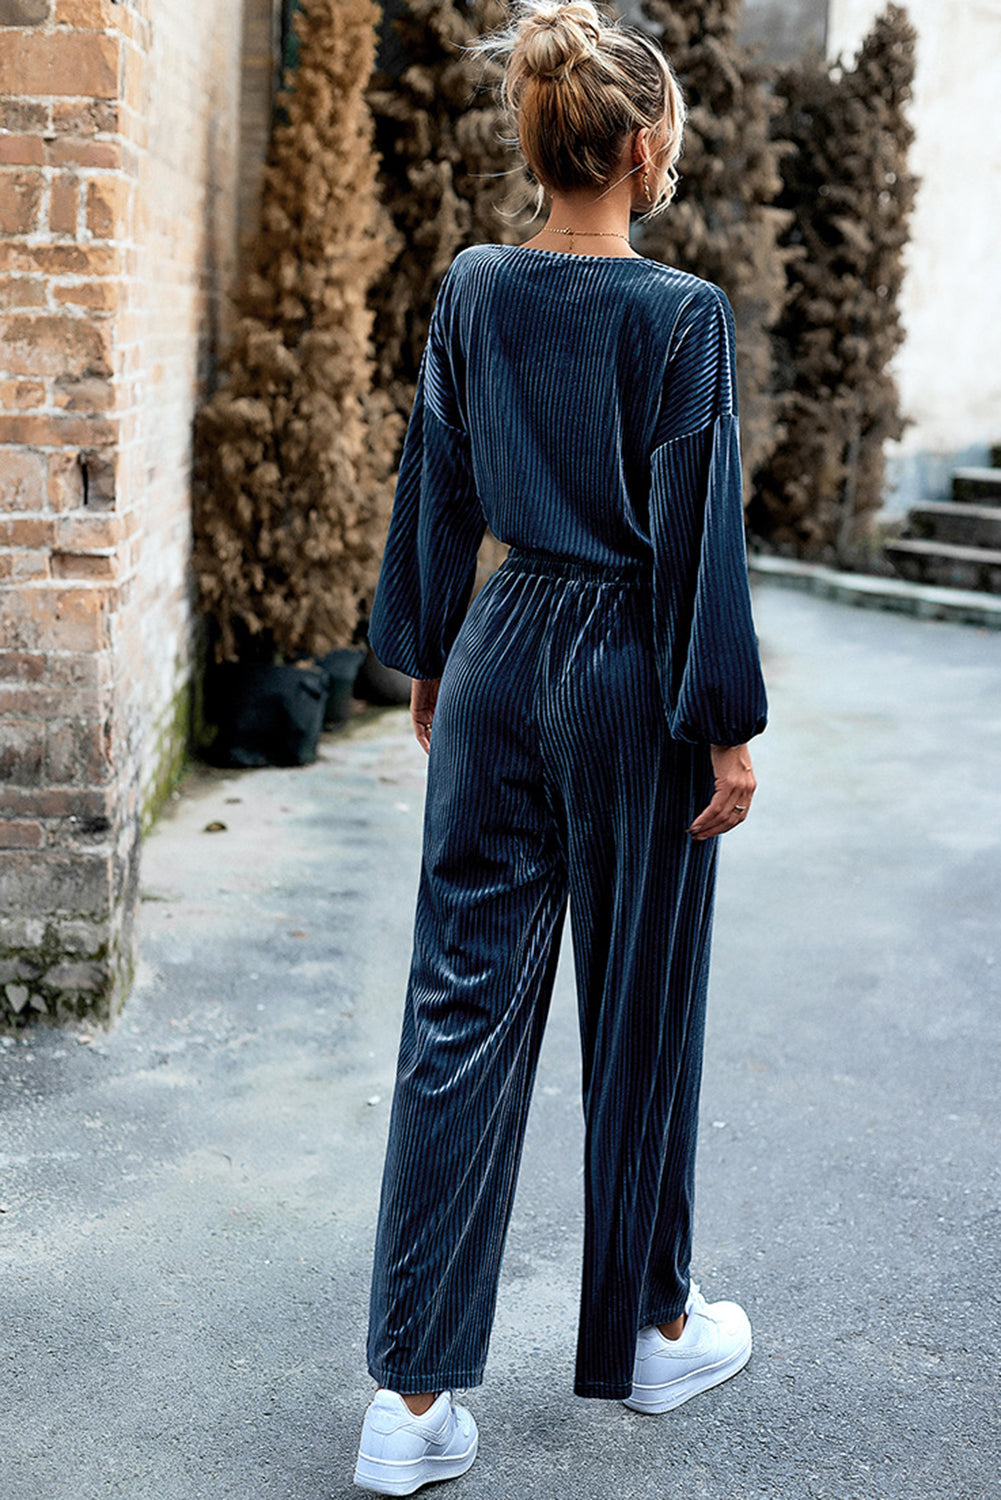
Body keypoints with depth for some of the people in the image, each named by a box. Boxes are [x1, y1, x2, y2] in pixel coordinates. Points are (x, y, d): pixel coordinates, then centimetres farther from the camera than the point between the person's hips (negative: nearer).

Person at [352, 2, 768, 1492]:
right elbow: (697, 535, -12)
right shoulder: (682, 313, -12)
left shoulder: (472, 291, 2)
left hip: (499, 656, 4)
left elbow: (437, 491, 8)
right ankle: (645, 1330, 30)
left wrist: (429, 662, 18)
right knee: (640, 1008, 11)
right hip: (629, 676, -4)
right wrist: (727, 731, -6)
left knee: (465, 1004, 5)